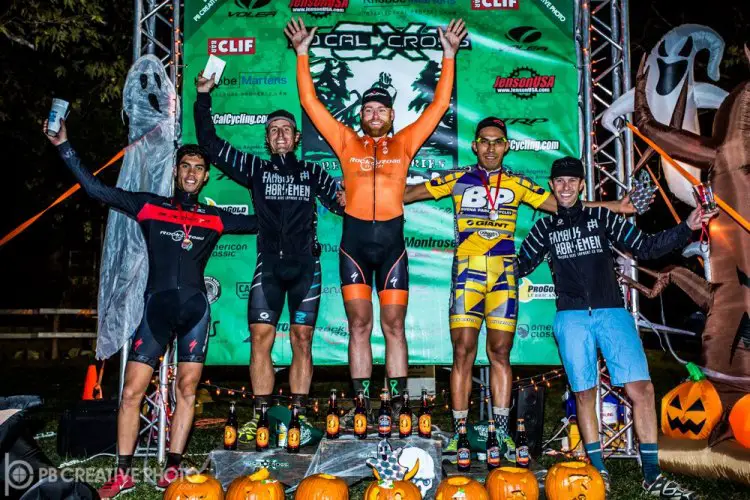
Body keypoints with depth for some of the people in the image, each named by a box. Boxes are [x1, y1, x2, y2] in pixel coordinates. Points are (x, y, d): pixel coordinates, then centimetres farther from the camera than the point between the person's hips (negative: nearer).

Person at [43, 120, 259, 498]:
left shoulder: (214, 219, 12)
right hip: (156, 307, -1)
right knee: (131, 392, -3)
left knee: (186, 390, 3)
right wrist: (64, 147, 3)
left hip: (195, 309, 1)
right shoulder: (149, 206, 9)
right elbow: (96, 189, 5)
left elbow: (258, 223, 19)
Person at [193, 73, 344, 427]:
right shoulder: (256, 169, 13)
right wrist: (203, 98, 10)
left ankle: (299, 413, 5)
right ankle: (260, 415, -1)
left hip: (305, 266, 0)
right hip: (268, 265, 0)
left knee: (302, 339, 0)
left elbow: (344, 202, 14)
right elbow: (210, 144, 13)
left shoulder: (313, 173, 13)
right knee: (260, 338, -6)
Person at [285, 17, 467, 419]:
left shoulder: (404, 143, 11)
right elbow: (310, 102, 12)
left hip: (392, 240, 0)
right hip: (354, 240, 0)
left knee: (393, 326, 2)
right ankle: (363, 405, 7)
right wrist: (302, 53, 10)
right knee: (359, 325, 1)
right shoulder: (347, 142, 11)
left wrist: (449, 56, 10)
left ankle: (397, 405, 8)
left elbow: (439, 104, 12)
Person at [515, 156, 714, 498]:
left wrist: (687, 228, -2)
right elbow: (519, 266, 20)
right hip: (572, 318, 0)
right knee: (584, 393, 2)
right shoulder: (545, 228, 14)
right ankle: (598, 470, 16)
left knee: (641, 389, -9)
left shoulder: (601, 217, 12)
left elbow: (646, 247, 9)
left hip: (612, 313, 0)